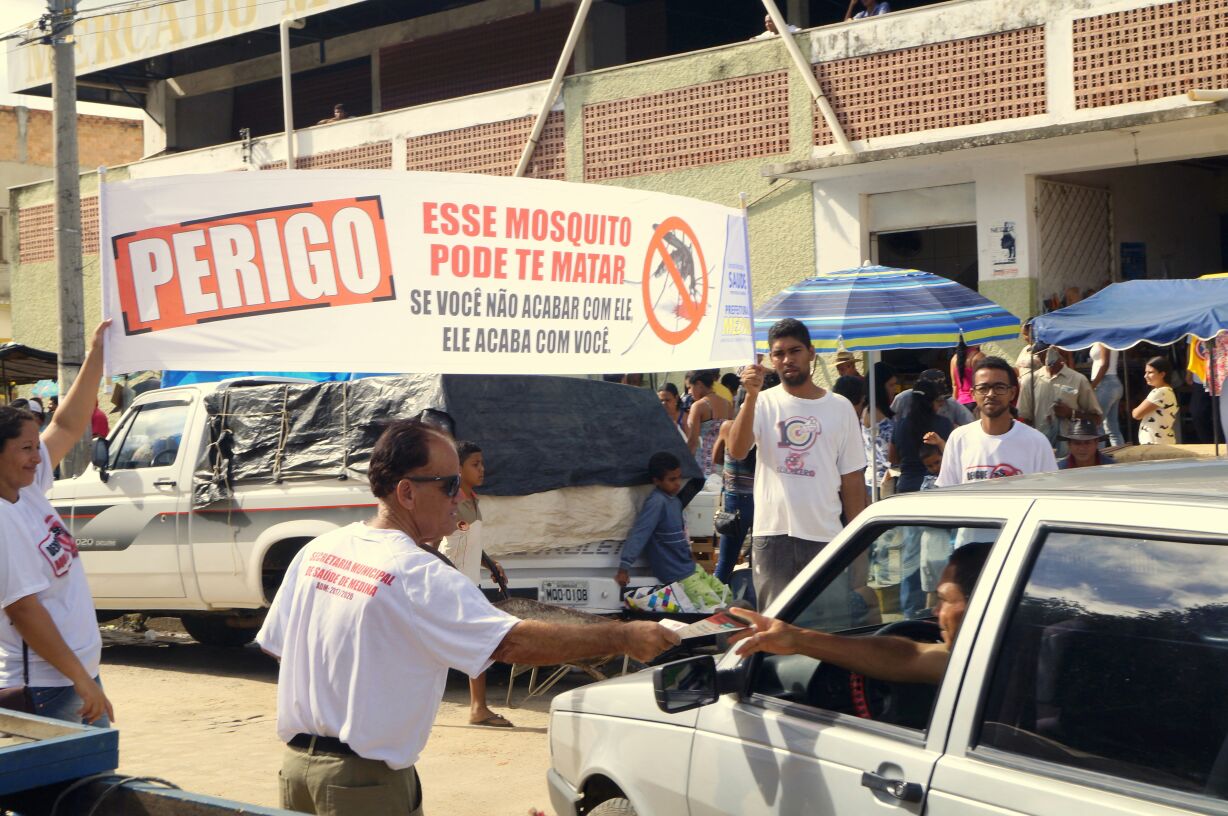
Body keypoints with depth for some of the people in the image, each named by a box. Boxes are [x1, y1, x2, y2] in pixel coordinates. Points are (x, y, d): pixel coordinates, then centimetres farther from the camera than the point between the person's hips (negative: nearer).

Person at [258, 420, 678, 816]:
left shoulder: (317, 550, 4)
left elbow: (276, 645, 10)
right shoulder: (423, 578, -19)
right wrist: (622, 638, -21)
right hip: (365, 778, -7)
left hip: (297, 761, 7)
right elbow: (516, 642, -25)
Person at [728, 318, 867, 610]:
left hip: (825, 534, 1)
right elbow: (737, 451, -14)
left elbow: (852, 478, 9)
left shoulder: (840, 408, 7)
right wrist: (751, 396, -22)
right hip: (772, 533, -1)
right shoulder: (764, 403, 4)